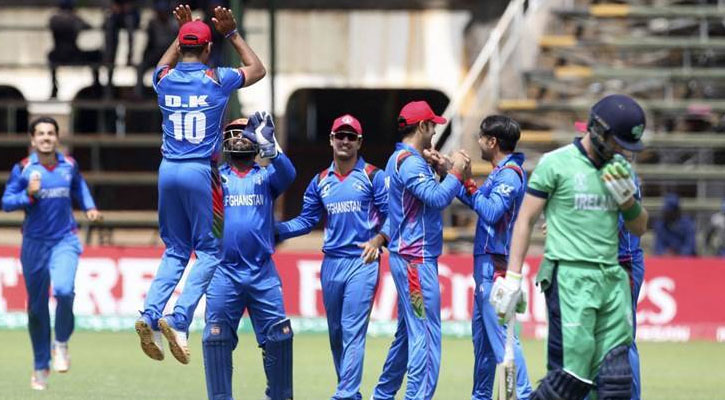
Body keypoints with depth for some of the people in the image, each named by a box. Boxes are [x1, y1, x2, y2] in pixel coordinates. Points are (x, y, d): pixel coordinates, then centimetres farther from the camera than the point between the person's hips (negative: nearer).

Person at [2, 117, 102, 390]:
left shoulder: (69, 165, 3)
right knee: (37, 307, 7)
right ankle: (40, 366, 22)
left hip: (64, 241, 0)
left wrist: (89, 207, 11)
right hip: (34, 243, 0)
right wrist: (29, 195, -19)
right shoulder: (23, 169, -5)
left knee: (64, 290, -26)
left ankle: (61, 344, 1)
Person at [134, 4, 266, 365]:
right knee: (210, 251, 2)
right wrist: (232, 34, 18)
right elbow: (257, 70, 15)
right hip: (200, 172, -4)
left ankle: (150, 315, -3)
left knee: (175, 250, 15)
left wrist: (182, 32, 34)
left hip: (168, 172, 4)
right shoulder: (216, 80, -5)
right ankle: (179, 320, -15)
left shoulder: (164, 79, 4)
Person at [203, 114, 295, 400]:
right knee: (216, 338, -4)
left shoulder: (266, 175, 11)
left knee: (278, 337, -3)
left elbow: (287, 175, -10)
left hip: (262, 272, 0)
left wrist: (269, 145, -28)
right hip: (224, 272, 0)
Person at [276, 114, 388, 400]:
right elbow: (306, 221, 12)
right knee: (336, 332, 11)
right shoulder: (320, 181, 13)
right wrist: (275, 229, -2)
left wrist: (377, 240, -18)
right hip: (331, 263, 5)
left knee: (353, 331, -12)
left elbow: (390, 215, -1)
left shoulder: (373, 177, 0)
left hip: (362, 261, -5)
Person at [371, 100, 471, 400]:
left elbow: (433, 196, 18)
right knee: (426, 333, -12)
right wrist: (455, 172, -11)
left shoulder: (405, 159, 18)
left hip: (412, 259, 11)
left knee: (408, 331, 19)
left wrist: (444, 172, 6)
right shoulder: (409, 161, -15)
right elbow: (437, 198, -25)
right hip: (416, 260, -11)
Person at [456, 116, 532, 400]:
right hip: (485, 261, 10)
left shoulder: (510, 173, -14)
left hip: (495, 263, -10)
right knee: (481, 332, 17)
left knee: (500, 332, -14)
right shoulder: (500, 172, 15)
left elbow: (491, 212, -23)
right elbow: (477, 203, 20)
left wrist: (468, 182, -15)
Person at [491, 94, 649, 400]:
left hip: (612, 280, 6)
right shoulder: (556, 164, -2)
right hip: (570, 279, -6)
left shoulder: (620, 170, 15)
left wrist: (627, 199, 0)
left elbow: (639, 228, 21)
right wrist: (512, 277, -8)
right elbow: (525, 219, -2)